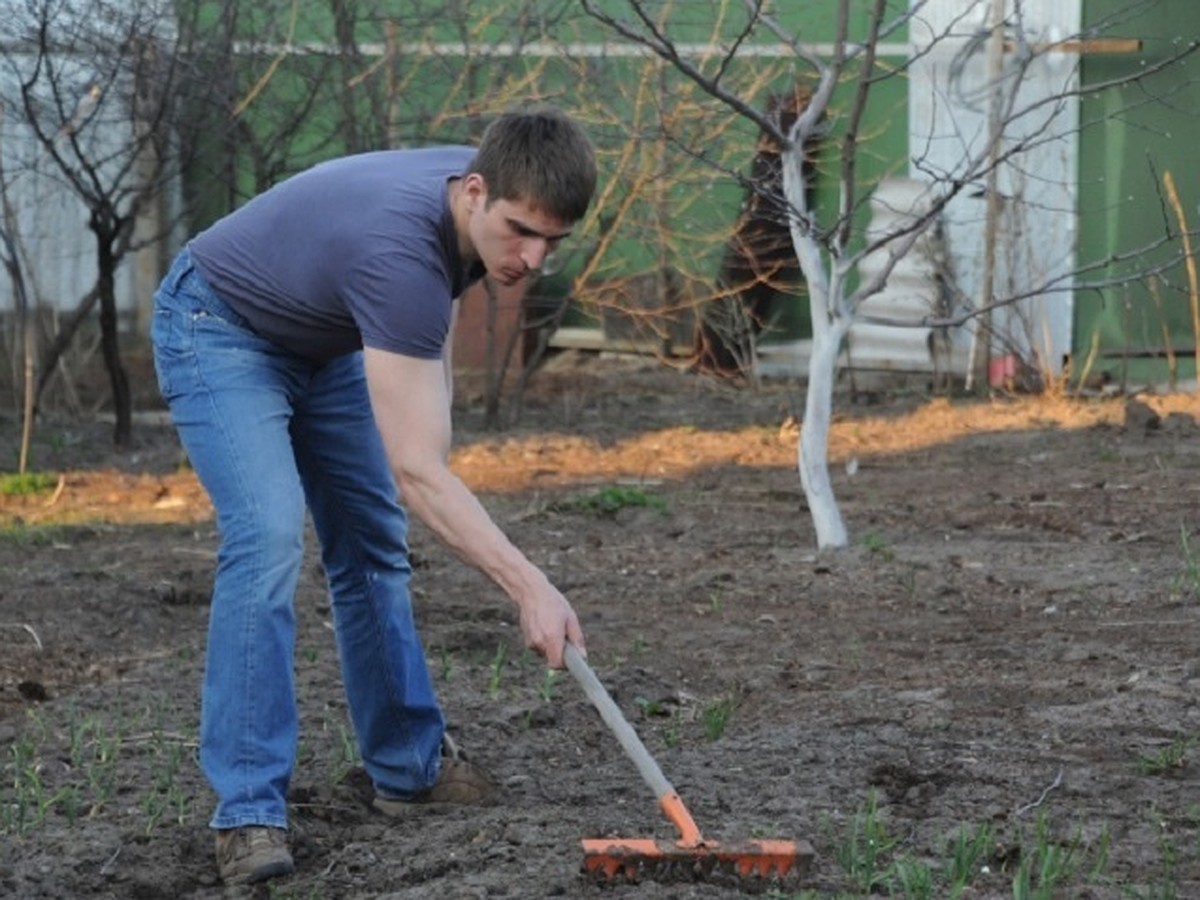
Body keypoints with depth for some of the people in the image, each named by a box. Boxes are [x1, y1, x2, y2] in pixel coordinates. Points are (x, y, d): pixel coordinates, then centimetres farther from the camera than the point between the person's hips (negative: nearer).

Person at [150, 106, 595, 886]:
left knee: (374, 544, 8)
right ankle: (248, 809, -22)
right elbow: (414, 472, -42)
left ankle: (409, 765, 20)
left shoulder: (482, 205, -15)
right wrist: (530, 586, -47)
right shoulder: (401, 250, -40)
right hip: (221, 330, -8)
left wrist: (432, 410, 3)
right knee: (268, 537, -24)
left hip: (326, 338, 8)